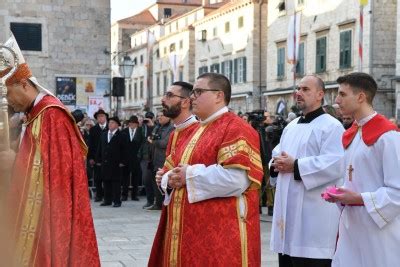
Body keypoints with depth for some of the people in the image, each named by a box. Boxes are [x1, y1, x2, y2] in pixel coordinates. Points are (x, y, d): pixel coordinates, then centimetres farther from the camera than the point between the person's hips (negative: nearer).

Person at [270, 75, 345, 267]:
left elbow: (334, 165, -21)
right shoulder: (291, 126, 19)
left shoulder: (332, 126, -8)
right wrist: (277, 163, 0)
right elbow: (277, 153, 25)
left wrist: (295, 166, -19)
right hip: (288, 208, 8)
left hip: (314, 212, -8)